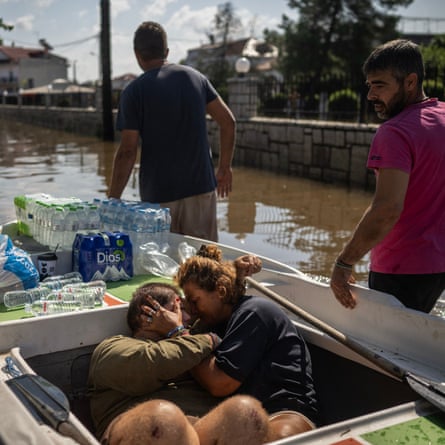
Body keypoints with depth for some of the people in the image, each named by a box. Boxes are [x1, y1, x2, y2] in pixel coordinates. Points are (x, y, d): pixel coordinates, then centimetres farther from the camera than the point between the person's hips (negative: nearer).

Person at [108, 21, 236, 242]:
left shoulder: (134, 91, -7)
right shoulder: (195, 77, 5)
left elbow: (127, 152, -11)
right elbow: (228, 121, 5)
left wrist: (113, 200, -3)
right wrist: (224, 168, 15)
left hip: (158, 194, -3)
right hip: (201, 186, 3)